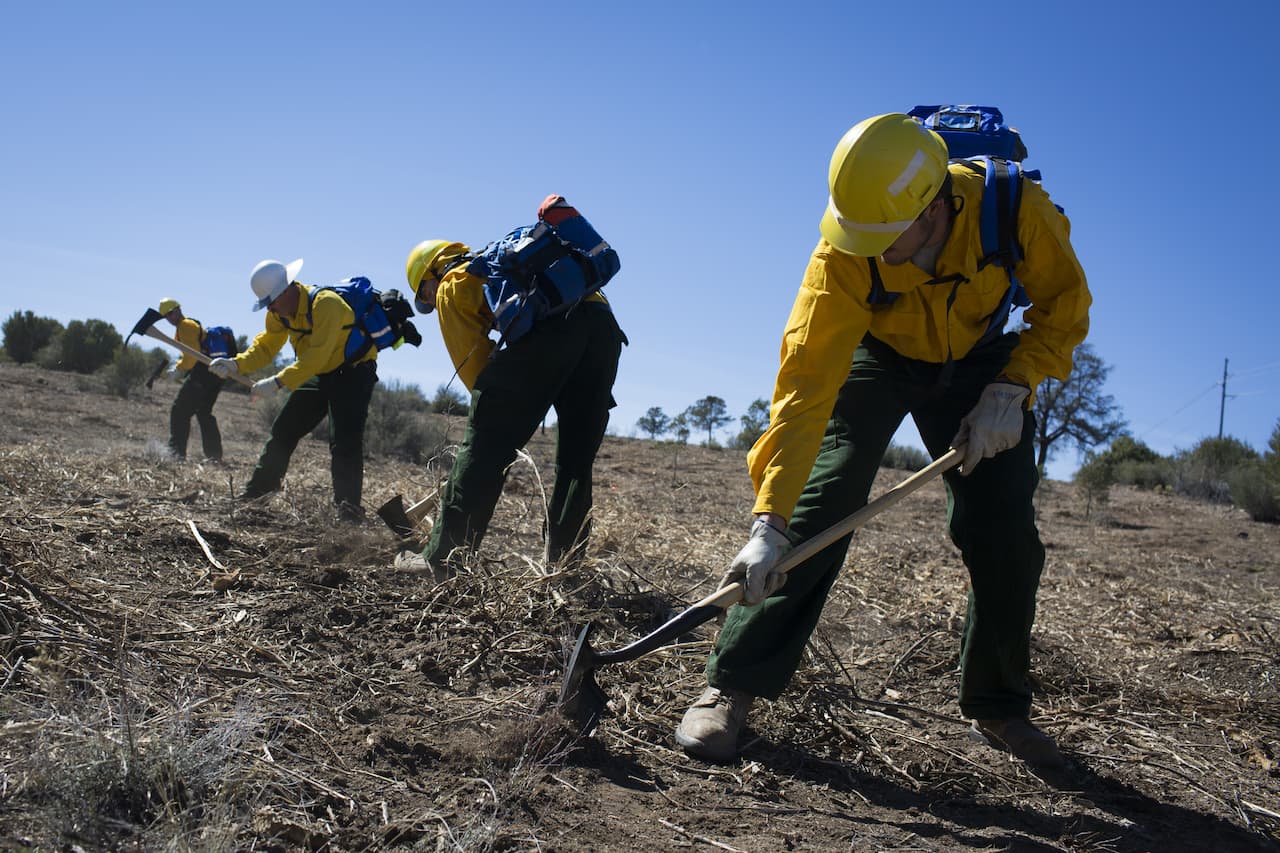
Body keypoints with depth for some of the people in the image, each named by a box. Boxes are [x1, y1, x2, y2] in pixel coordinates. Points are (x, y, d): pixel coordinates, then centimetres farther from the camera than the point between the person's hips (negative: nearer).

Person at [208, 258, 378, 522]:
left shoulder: (326, 304, -29)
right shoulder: (279, 312, -3)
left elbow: (316, 356, -36)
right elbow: (265, 347, -1)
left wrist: (278, 382, -41)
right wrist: (235, 364, -19)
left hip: (354, 372, -8)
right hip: (321, 374, 8)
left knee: (344, 441, -19)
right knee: (284, 429, 11)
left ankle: (349, 508, -17)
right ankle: (259, 486, 26)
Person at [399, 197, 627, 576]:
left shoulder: (451, 288, 20)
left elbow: (473, 364, 9)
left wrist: (496, 410, 16)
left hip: (547, 327, -6)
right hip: (603, 325, 7)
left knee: (483, 451, 2)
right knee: (576, 461, 14)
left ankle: (441, 556, 5)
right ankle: (564, 562, 15)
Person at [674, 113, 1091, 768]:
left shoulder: (1016, 210, -31)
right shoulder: (844, 255, -35)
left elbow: (1065, 304, -13)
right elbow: (806, 383, -38)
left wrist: (1012, 388, -28)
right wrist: (768, 521, -43)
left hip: (977, 361, 2)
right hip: (873, 354, -2)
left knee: (1006, 540, -4)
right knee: (818, 511, -20)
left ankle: (997, 708, 17)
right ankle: (732, 687, -12)